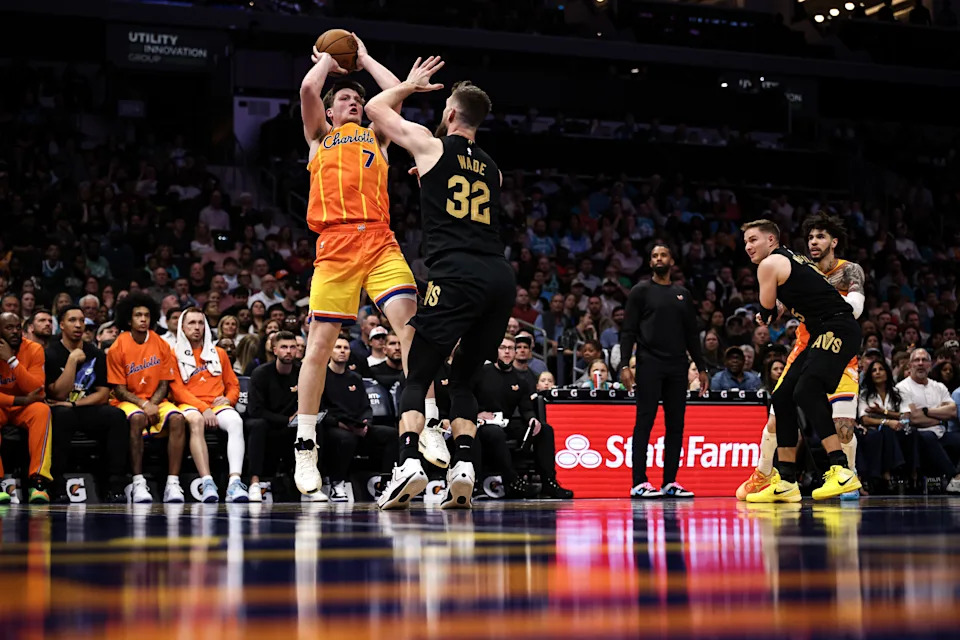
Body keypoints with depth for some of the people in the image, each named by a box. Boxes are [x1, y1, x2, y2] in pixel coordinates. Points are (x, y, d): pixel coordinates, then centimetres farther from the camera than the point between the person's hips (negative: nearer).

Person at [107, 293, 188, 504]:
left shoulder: (162, 346, 4)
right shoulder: (117, 349, -4)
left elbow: (164, 384, 5)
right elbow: (119, 390, -5)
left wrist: (152, 404, -14)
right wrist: (143, 404, -19)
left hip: (156, 400, 3)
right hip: (127, 402, -3)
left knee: (177, 419, -28)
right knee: (137, 418, -37)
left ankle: (173, 483, -32)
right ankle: (138, 483, -35)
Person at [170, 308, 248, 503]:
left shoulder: (219, 353, 23)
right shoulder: (175, 355, 11)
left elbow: (233, 385, 23)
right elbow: (177, 389, 0)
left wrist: (228, 399, -2)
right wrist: (203, 408, -14)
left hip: (217, 405, 3)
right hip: (189, 406, -3)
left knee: (235, 421, -33)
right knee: (195, 421, -40)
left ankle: (235, 482, -49)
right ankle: (207, 482, -50)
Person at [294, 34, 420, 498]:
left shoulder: (376, 137, 26)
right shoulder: (319, 138, 22)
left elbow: (395, 92, 14)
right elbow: (308, 89, 6)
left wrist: (364, 58, 28)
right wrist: (328, 59, 24)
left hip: (380, 240, 1)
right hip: (336, 242, -1)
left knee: (409, 321, -18)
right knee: (320, 342, -3)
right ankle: (305, 448, 5)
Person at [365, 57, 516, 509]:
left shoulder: (431, 146, 9)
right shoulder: (492, 169, 23)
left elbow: (376, 108, 22)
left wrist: (411, 84, 38)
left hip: (456, 274, -5)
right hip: (501, 277, 5)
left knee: (417, 377, 1)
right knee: (463, 379, 16)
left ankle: (409, 464, -19)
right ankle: (462, 469, -1)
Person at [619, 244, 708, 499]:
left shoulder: (683, 294, 16)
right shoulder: (641, 291, 4)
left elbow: (692, 334, 18)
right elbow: (628, 331, -2)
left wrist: (701, 367, 12)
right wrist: (624, 365, -12)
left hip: (677, 367, 5)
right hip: (649, 364, -4)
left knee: (676, 424, 3)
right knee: (644, 423, -7)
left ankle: (670, 482, 7)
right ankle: (639, 482, -7)